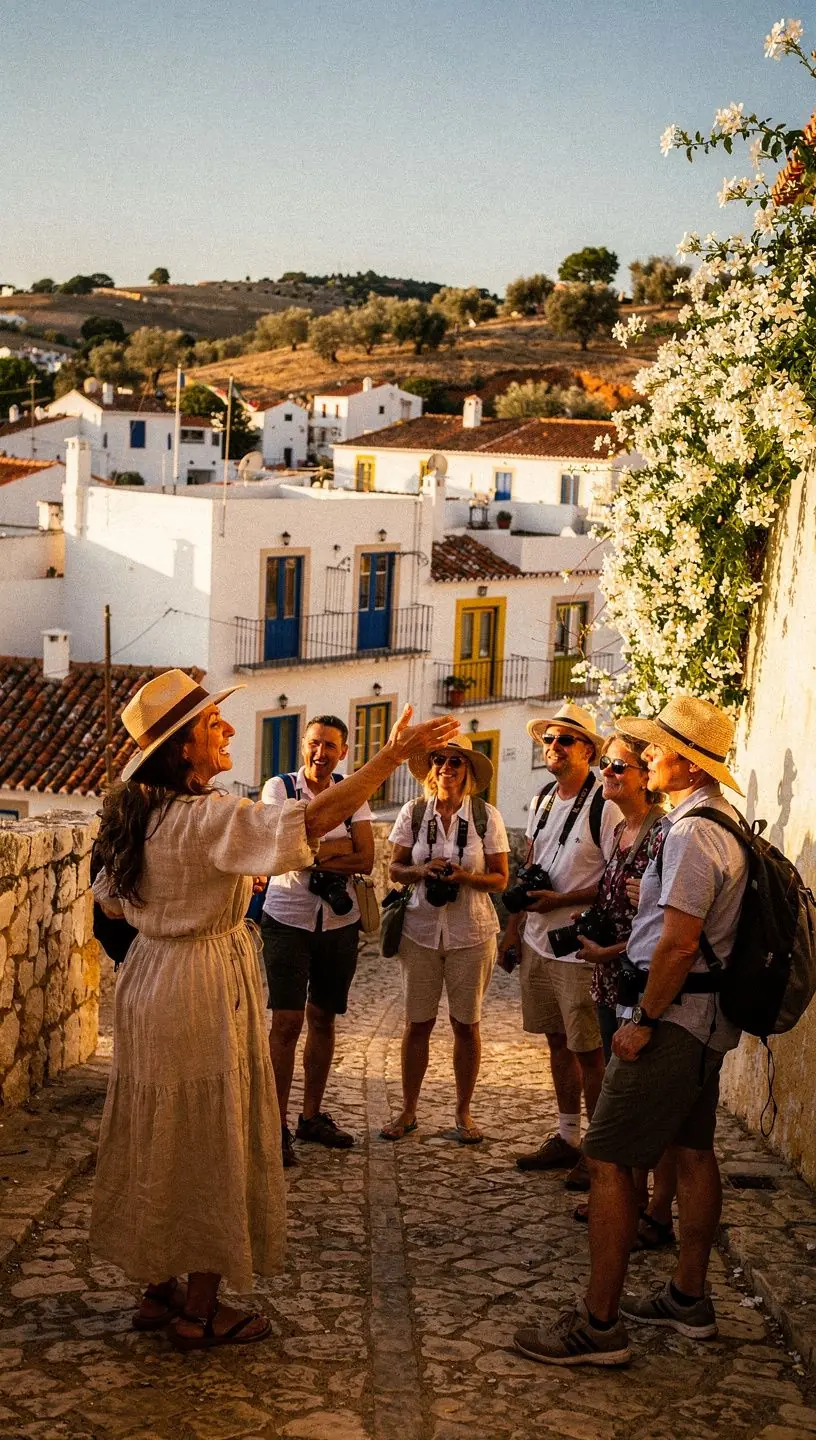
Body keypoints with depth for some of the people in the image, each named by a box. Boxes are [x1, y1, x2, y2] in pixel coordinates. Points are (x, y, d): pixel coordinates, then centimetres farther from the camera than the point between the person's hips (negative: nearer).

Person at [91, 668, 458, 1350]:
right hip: (207, 986, -8)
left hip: (150, 974, 8)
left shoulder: (134, 814, 4)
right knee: (213, 1142, 4)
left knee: (159, 1141, 17)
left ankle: (159, 1288, 28)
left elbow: (111, 900, 14)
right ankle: (200, 1311, 15)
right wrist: (393, 755, -29)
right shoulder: (209, 818, -22)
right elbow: (314, 819, -31)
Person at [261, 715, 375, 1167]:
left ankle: (312, 1116, 23)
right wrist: (340, 847, -11)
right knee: (287, 1021, -8)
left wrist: (312, 853, -15)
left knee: (323, 1019, 11)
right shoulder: (279, 787, -4)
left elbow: (366, 861, -6)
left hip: (339, 922, 3)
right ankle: (278, 1126, -1)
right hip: (288, 920, -3)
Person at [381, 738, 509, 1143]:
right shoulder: (413, 812, 0)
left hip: (471, 931, -1)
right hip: (421, 928, 1)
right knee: (417, 1022, 5)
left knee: (466, 1023, 6)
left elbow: (500, 879, -1)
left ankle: (463, 1113, 20)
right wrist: (423, 870, -15)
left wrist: (464, 876, -19)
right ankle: (407, 1111, 18)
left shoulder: (487, 816, -4)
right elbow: (396, 868, 5)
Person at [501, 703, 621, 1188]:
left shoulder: (604, 806, -13)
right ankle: (567, 1138, 26)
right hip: (538, 941, 7)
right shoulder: (542, 801, 11)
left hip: (580, 947, -7)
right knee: (558, 1042, 15)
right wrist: (514, 923, 18)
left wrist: (560, 901, -19)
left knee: (590, 1052, -1)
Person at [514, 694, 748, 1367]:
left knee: (609, 1160, -8)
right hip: (708, 1015, 11)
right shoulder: (726, 822, 12)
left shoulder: (691, 834, -21)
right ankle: (689, 1296, 30)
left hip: (673, 1015, -11)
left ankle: (600, 1324, -4)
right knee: (693, 1151, 18)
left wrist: (644, 1021, -18)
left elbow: (679, 941, -25)